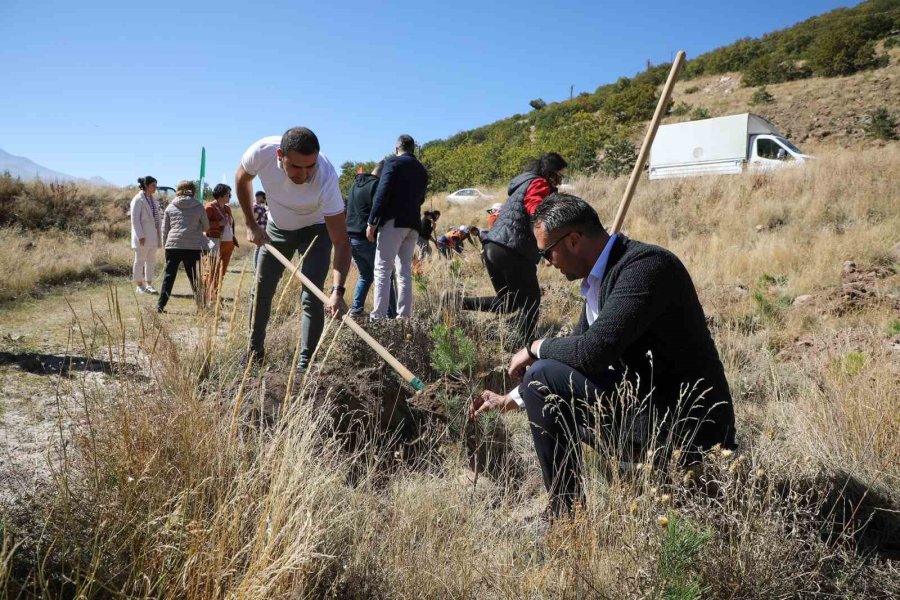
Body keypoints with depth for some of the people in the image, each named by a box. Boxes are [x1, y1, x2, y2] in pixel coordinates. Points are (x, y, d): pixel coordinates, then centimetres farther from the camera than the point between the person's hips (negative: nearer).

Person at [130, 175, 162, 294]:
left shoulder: (153, 200, 14)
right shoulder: (138, 200, -10)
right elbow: (135, 219, -14)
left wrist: (160, 234, 11)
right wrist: (140, 236, -20)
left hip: (153, 236, 8)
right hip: (143, 237, -8)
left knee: (151, 261, 11)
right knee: (140, 261, 2)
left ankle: (149, 284, 19)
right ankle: (139, 286, 9)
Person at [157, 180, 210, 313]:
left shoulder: (170, 207, 8)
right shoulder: (198, 207, 3)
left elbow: (165, 229, 10)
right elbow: (206, 227, 12)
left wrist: (165, 245, 19)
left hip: (173, 245, 1)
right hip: (194, 246, -1)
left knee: (169, 276, 6)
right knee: (194, 277, 7)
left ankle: (161, 305, 4)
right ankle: (201, 304, 8)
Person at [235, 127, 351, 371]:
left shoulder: (326, 178, -39)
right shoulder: (262, 151, -32)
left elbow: (341, 242, -39)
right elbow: (242, 179, -5)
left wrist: (337, 291, -50)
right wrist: (251, 225, -4)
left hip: (315, 230, -3)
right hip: (277, 227, 4)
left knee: (311, 298, -14)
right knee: (260, 291, 10)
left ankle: (304, 365, -3)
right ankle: (254, 353, 27)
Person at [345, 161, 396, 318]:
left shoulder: (355, 184, 18)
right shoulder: (376, 185, -11)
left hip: (351, 237, 9)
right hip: (368, 239, -8)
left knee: (365, 275, 19)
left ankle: (355, 309, 10)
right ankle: (391, 314, -2)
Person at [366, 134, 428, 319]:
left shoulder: (392, 162, -1)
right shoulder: (422, 170, 17)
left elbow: (382, 193, -10)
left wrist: (372, 222, -10)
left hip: (393, 221, -6)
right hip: (413, 223, 6)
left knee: (383, 270, -6)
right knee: (405, 271, 8)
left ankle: (378, 317, -12)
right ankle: (404, 316, 5)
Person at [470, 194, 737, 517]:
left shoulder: (645, 265, -19)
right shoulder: (601, 276, 9)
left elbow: (592, 351, -30)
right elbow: (579, 348, 18)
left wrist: (535, 348, -9)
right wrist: (510, 400, 21)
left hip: (682, 430, -10)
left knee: (543, 376, -16)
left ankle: (565, 515, -4)